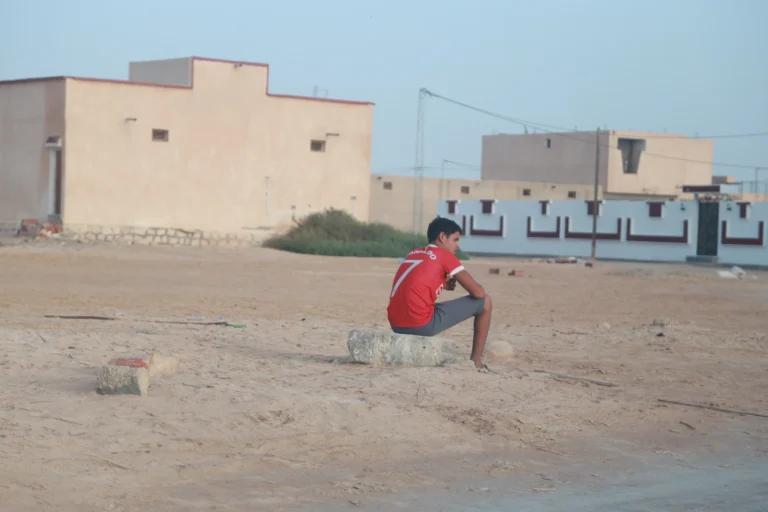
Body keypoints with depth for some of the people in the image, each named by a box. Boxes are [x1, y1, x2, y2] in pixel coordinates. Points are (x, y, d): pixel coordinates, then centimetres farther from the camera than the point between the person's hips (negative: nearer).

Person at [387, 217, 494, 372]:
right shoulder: (445, 256, 2)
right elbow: (478, 292, 0)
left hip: (397, 326, 7)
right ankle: (476, 361, 12)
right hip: (421, 324, -7)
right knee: (484, 301, 7)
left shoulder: (413, 253, 21)